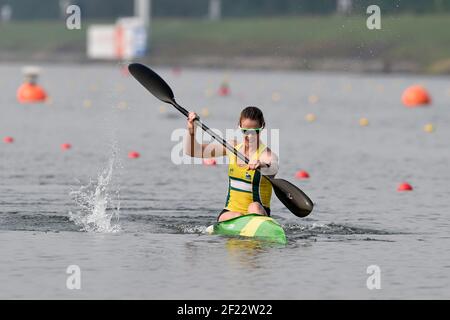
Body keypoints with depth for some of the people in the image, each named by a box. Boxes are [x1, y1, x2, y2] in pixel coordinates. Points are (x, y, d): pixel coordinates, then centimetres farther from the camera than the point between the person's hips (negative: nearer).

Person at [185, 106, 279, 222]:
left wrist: (263, 165, -59)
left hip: (259, 214, -4)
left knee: (254, 207, -36)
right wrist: (191, 130, -7)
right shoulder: (233, 147, 7)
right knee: (238, 217, -30)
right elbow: (192, 152, 11)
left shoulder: (266, 154, -8)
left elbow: (273, 169, -35)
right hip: (230, 212, 4)